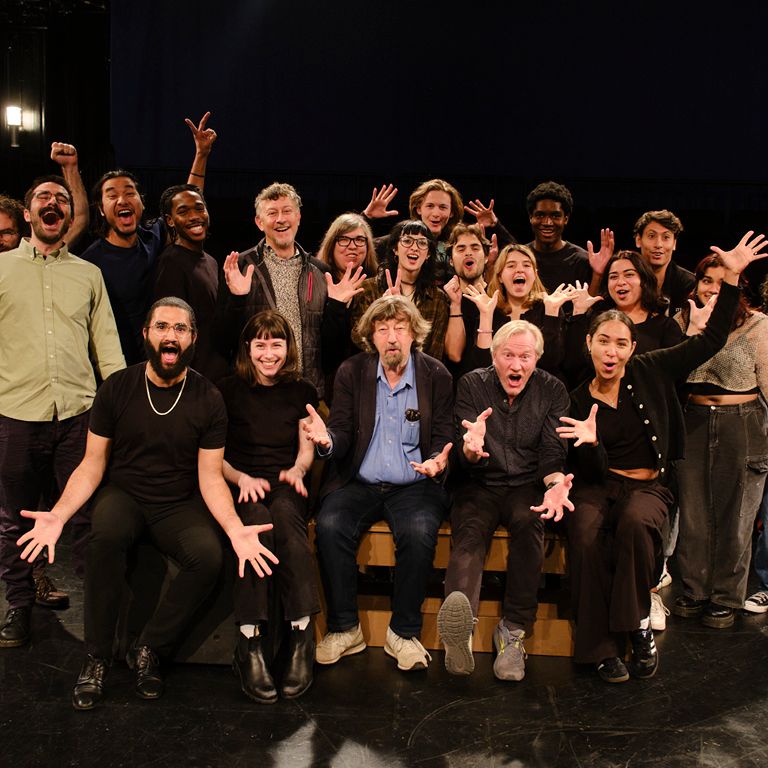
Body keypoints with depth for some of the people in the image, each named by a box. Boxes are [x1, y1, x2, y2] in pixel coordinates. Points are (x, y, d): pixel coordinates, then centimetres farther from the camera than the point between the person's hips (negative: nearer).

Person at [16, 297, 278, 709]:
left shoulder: (208, 399, -4)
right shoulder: (117, 388, -3)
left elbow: (210, 477, -5)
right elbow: (92, 463, -2)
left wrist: (236, 529, -23)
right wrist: (58, 515, -19)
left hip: (179, 503, 0)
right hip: (123, 494, 0)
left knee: (208, 556, -30)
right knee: (106, 535, -35)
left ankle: (149, 650, -6)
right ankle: (97, 658, -15)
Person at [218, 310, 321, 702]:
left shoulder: (301, 391, 14)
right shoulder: (228, 390, 9)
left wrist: (296, 470, -7)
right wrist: (242, 478, -12)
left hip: (285, 485, 1)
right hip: (242, 486, -1)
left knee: (284, 513, -36)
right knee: (257, 518, -37)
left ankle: (302, 636, -37)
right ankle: (250, 645, -38)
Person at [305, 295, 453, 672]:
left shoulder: (437, 376, 2)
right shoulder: (351, 372, 5)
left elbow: (443, 439, 2)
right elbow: (342, 433, 1)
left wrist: (438, 460, -22)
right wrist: (327, 439, -24)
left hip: (413, 485, -1)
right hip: (359, 483, 1)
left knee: (419, 531, -31)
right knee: (330, 525, -27)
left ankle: (403, 633, -11)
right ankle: (344, 629, -10)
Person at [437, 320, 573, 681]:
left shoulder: (552, 390, 5)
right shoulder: (472, 385, 3)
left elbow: (553, 451, -2)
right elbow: (466, 458, -6)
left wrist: (555, 484, -26)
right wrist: (471, 449, -32)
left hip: (528, 485, 1)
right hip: (481, 484, 0)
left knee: (529, 521, -33)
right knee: (470, 530, -32)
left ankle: (513, 631, -28)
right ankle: (460, 628, -58)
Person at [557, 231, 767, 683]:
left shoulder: (650, 372, 2)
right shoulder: (579, 400, 1)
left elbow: (711, 341, 1)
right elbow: (592, 470, -3)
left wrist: (732, 278, -5)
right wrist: (591, 443, -26)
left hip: (648, 485, 0)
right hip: (600, 487, 0)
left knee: (636, 523, -36)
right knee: (587, 536, -32)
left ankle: (638, 624, -16)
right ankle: (604, 648, -20)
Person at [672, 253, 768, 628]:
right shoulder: (683, 320, 6)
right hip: (694, 423, 3)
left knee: (734, 516, 7)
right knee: (693, 513, 10)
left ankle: (726, 599, 22)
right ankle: (694, 592, 26)